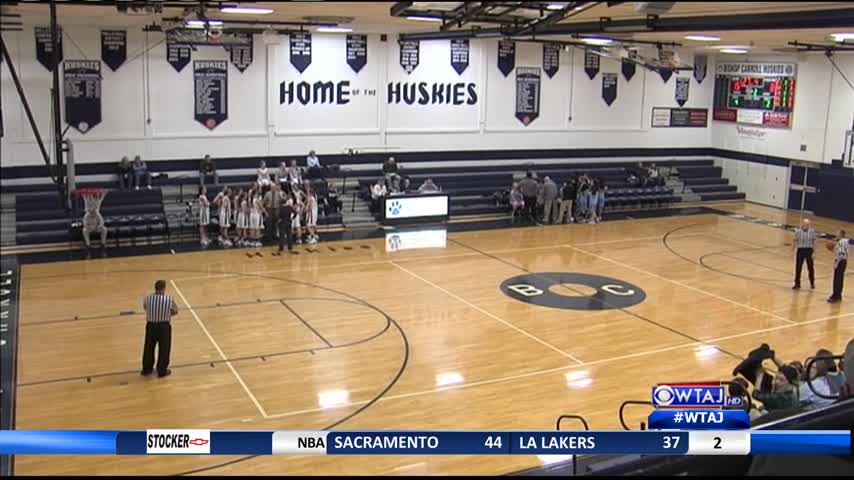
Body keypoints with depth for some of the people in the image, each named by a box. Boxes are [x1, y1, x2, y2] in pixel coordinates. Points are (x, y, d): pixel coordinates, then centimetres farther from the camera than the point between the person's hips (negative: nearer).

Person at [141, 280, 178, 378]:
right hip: (164, 326, -2)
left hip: (151, 325, 2)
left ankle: (147, 369, 30)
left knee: (149, 348, 18)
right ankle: (162, 371, 17)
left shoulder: (148, 298, -8)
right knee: (164, 349, 11)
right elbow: (175, 311, 3)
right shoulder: (169, 299, -12)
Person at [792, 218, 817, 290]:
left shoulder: (812, 231, -4)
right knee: (798, 268, 4)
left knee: (810, 267, 8)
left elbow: (814, 242, 2)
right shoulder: (798, 231, -7)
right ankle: (797, 284, 17)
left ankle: (812, 283, 28)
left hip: (809, 250, 1)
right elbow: (795, 241, -2)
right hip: (800, 250, -1)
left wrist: (814, 251, 0)